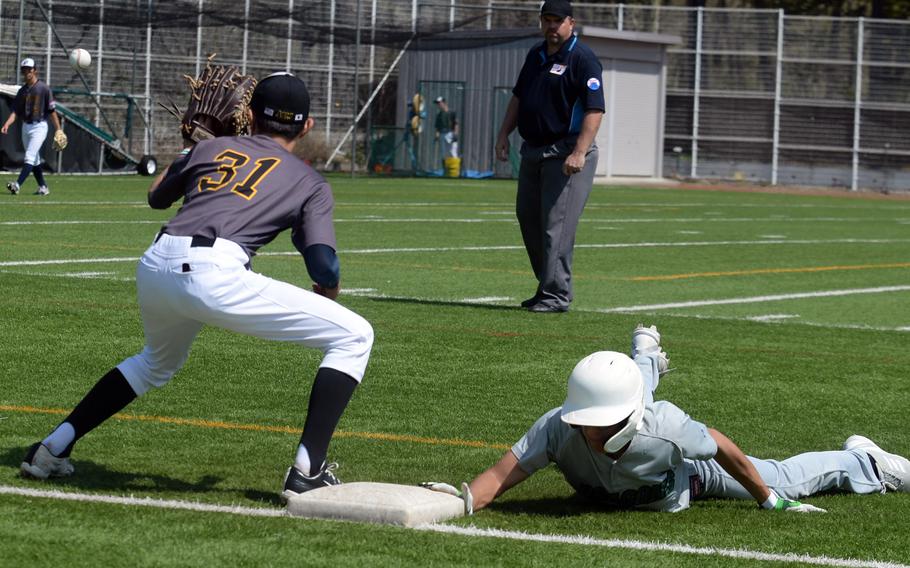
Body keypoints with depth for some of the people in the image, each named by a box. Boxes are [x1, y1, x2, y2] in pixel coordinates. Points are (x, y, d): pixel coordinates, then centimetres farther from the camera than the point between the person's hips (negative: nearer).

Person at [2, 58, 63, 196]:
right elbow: (15, 111, 5)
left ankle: (17, 185, -30)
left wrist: (58, 131, -10)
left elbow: (52, 111, -7)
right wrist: (7, 124, -12)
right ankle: (43, 187, 20)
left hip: (39, 127, -7)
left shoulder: (43, 88, -7)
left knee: (30, 157, -17)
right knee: (35, 160, 11)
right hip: (26, 127, 7)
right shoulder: (22, 91, 11)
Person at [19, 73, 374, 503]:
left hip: (154, 267, 6)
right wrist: (328, 292, 24)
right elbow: (325, 269, 2)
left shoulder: (211, 148, 26)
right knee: (354, 336, 4)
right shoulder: (310, 184, 16)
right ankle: (308, 472, -7)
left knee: (158, 362, 38)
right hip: (212, 274, -6)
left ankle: (54, 448, 34)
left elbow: (156, 197, 43)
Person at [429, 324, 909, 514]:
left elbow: (724, 448, -31)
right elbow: (504, 473, -51)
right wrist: (464, 501, -72)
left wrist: (771, 502, -18)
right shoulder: (558, 428, -46)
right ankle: (646, 357, 74)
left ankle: (859, 461, 44)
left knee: (779, 481, 14)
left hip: (686, 473, -4)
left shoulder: (664, 427, -48)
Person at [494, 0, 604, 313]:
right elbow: (519, 97, 23)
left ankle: (557, 294, -8)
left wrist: (579, 153, -27)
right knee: (528, 218, 12)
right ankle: (547, 286, 22)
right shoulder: (536, 55, 14)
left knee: (557, 224, -11)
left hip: (566, 154, -9)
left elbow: (595, 109, -19)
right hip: (533, 151, 9)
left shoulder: (582, 59, -12)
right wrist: (504, 134, 12)